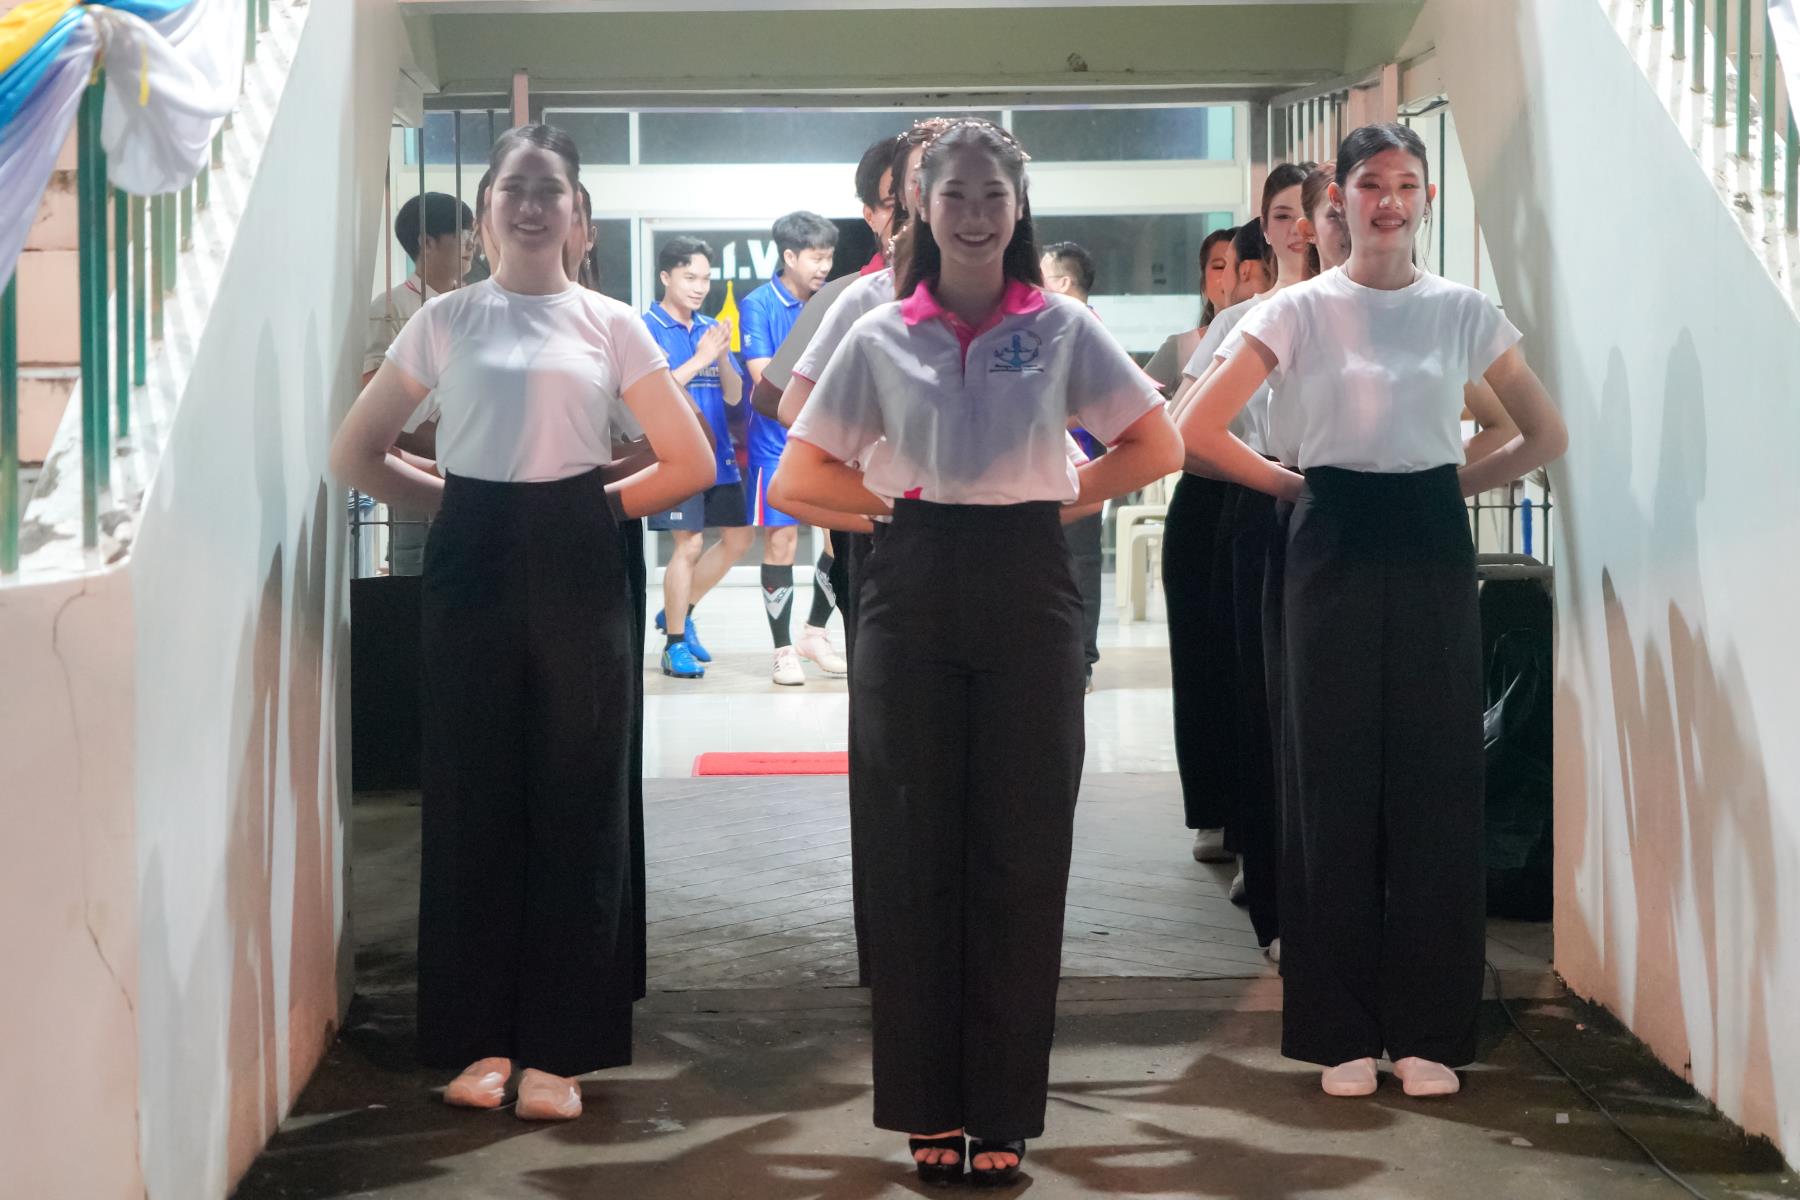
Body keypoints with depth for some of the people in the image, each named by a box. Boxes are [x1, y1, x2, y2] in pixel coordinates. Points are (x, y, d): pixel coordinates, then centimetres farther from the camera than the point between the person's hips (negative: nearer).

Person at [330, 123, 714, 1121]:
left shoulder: (609, 325, 5)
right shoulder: (443, 321, 6)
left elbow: (690, 464, 6)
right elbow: (354, 454, 10)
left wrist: (596, 506, 3)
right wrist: (453, 502, 4)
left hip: (575, 570, 0)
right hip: (472, 569, 1)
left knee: (576, 804, 0)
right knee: (475, 801, 2)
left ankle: (556, 1048, 8)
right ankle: (482, 1039, 11)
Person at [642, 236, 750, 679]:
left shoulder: (711, 329, 10)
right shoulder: (645, 331, -7)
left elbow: (735, 395, 9)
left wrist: (722, 356, -9)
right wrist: (700, 358, -17)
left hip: (717, 454, 7)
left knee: (739, 537, 12)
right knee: (690, 544, -10)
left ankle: (678, 613, 28)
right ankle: (675, 645, 3)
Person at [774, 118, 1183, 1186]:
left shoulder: (1063, 329, 4)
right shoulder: (881, 338, 6)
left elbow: (1158, 448, 10)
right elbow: (802, 476, 11)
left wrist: (1065, 494, 3)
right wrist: (897, 501, 3)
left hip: (1027, 592, -1)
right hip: (913, 596, 1)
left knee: (1022, 856, 1)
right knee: (916, 853, 2)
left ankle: (1004, 1113, 10)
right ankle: (929, 1109, 12)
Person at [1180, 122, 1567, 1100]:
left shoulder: (1463, 312, 5)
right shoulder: (1298, 312, -1)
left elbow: (1546, 434, 13)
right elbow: (1199, 431, -4)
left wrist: (1461, 481, 5)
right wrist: (1298, 486, 0)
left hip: (1431, 552, 2)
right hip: (1335, 552, -1)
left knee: (1437, 783, 1)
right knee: (1337, 786, 1)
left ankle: (1427, 1029, 11)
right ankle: (1341, 1031, 10)